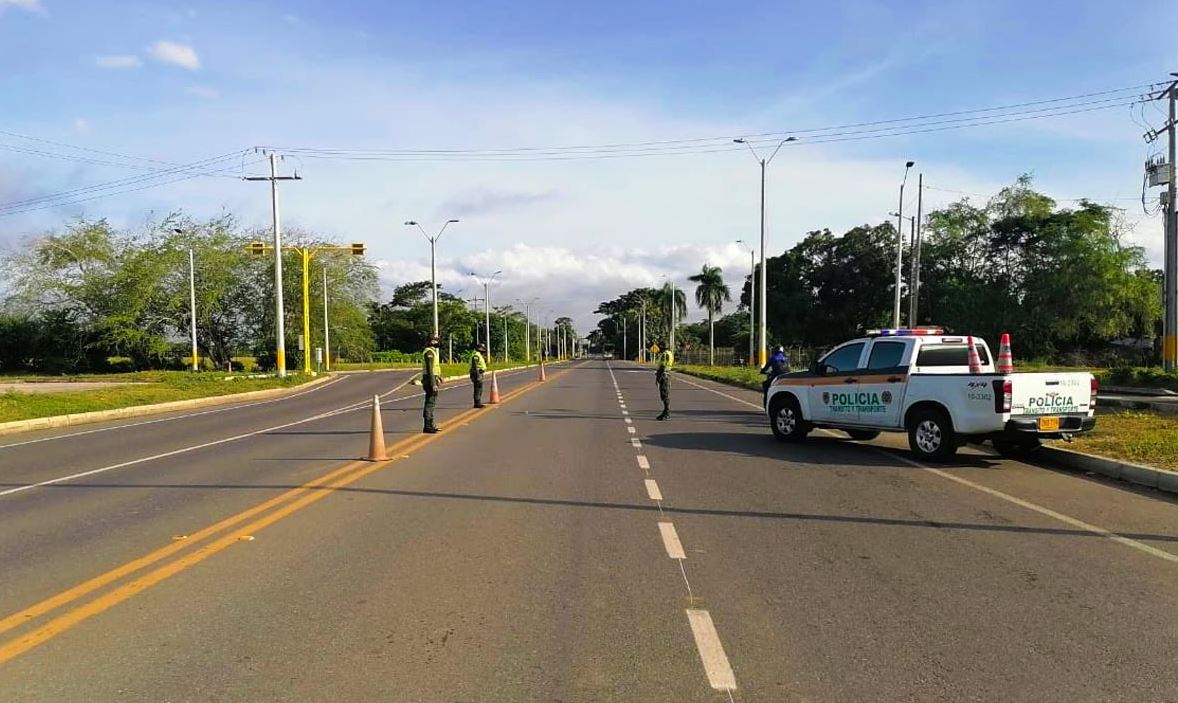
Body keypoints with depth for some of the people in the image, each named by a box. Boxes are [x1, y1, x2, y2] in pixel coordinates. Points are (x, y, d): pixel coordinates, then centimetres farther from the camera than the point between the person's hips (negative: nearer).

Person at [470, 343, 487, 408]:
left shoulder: (479, 355, 19)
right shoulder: (476, 355, -14)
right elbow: (474, 366, -20)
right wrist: (477, 376, -24)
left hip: (479, 374, 11)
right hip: (477, 374, -11)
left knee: (479, 389, 12)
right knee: (478, 389, -9)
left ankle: (478, 403, 16)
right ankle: (477, 404, -8)